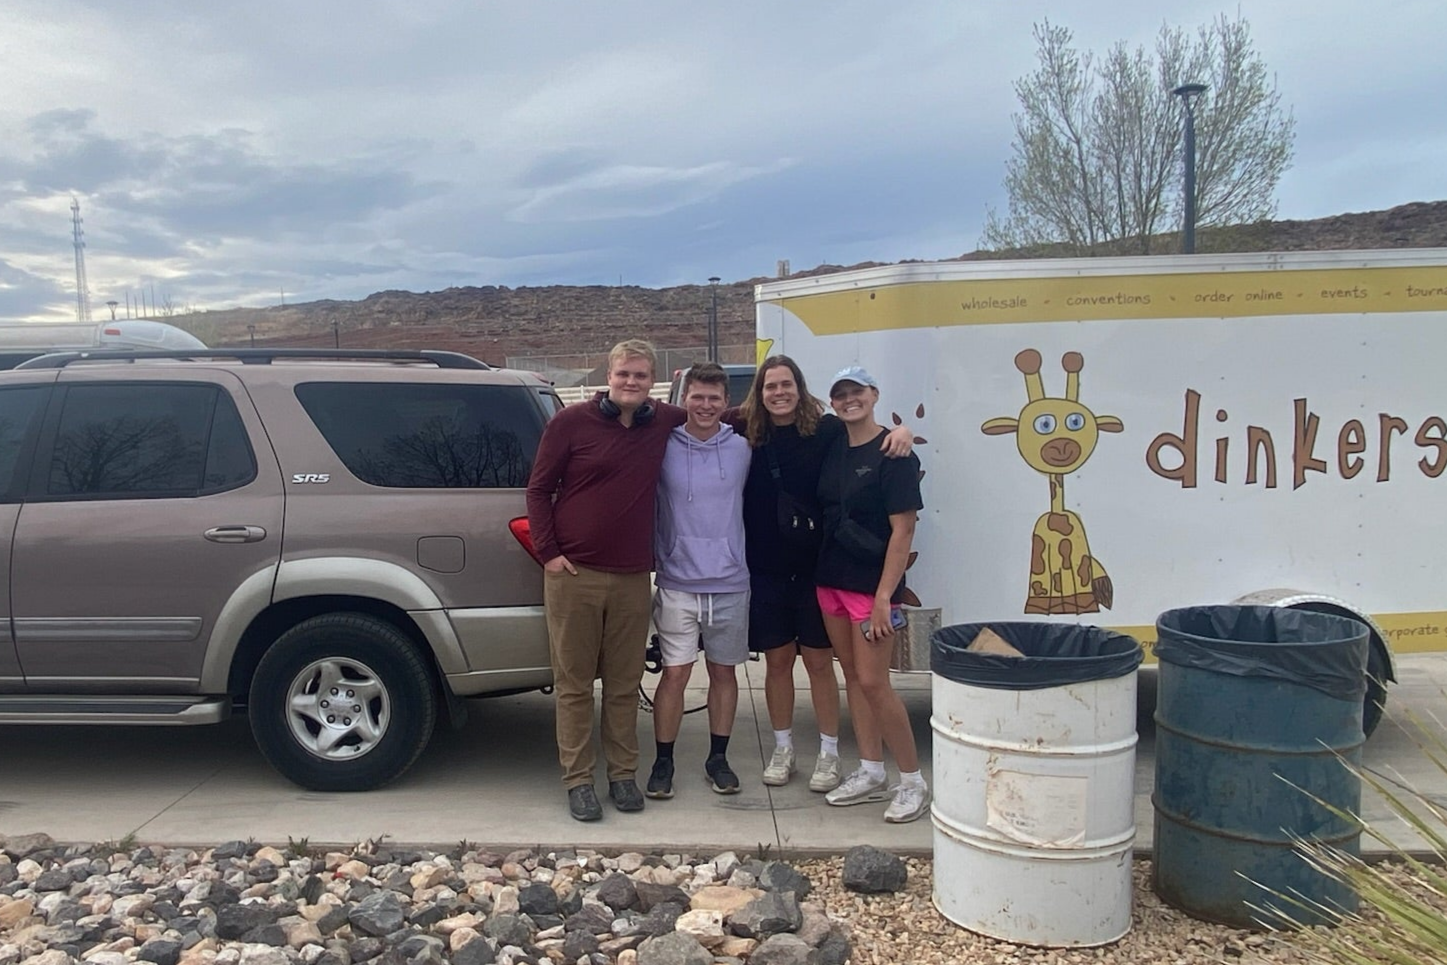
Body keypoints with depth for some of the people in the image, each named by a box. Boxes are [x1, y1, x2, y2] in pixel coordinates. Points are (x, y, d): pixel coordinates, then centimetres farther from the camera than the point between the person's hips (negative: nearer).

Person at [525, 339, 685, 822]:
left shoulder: (664, 422, 5)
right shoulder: (571, 421, -4)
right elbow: (539, 489, 1)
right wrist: (548, 552, -6)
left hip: (632, 578, 3)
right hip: (573, 574, -2)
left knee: (624, 684, 10)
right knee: (574, 683, 5)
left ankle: (623, 773, 23)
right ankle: (578, 779, 16)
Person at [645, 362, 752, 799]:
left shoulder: (742, 449, 1)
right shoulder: (663, 446, -4)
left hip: (730, 583, 2)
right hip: (678, 583, -2)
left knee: (724, 672, 12)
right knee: (675, 674, 1)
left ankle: (718, 758, 27)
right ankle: (663, 761, 16)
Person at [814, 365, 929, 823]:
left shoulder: (894, 454, -11)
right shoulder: (833, 449, 9)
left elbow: (903, 531, -14)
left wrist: (884, 596, -18)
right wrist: (819, 571, 5)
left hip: (871, 583, -7)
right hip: (831, 579, 7)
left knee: (873, 681, -6)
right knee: (852, 675, 12)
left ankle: (913, 781, 9)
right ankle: (871, 773, 24)